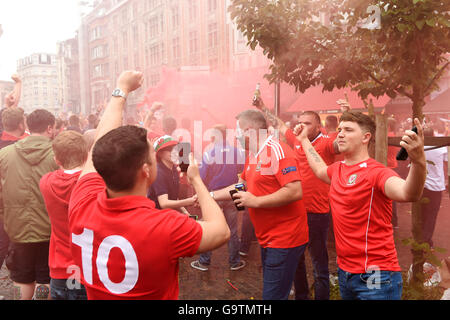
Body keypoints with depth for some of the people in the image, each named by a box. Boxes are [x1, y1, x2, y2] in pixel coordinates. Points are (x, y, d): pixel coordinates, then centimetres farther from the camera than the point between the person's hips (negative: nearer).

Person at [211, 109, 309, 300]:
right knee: (271, 292, 22)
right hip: (268, 239, 10)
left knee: (273, 295, 0)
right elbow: (241, 186, 22)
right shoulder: (252, 156, 11)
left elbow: (295, 191, -28)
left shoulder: (278, 151, -19)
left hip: (284, 240, -9)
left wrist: (255, 201, -21)